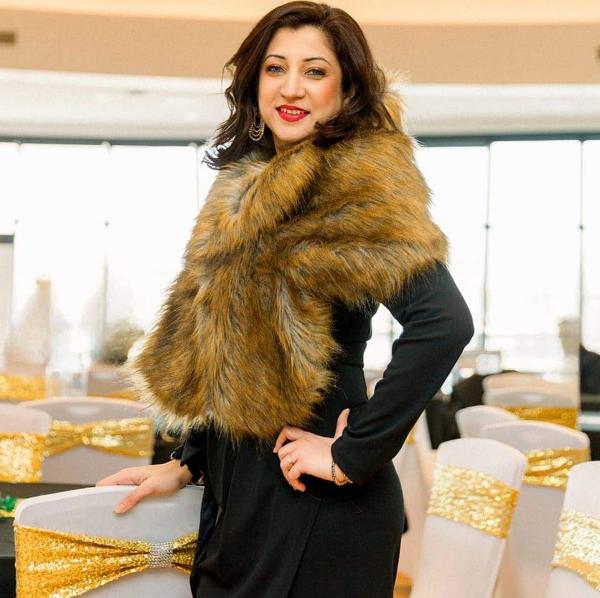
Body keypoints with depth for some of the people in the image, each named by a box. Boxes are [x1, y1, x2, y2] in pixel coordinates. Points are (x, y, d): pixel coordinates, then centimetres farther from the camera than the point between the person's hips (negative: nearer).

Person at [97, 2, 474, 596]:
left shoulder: (353, 186, -14)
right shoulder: (256, 190, 12)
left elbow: (444, 322, -28)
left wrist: (353, 456, -22)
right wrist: (186, 463, 12)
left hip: (315, 507, -8)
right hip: (239, 493, 8)